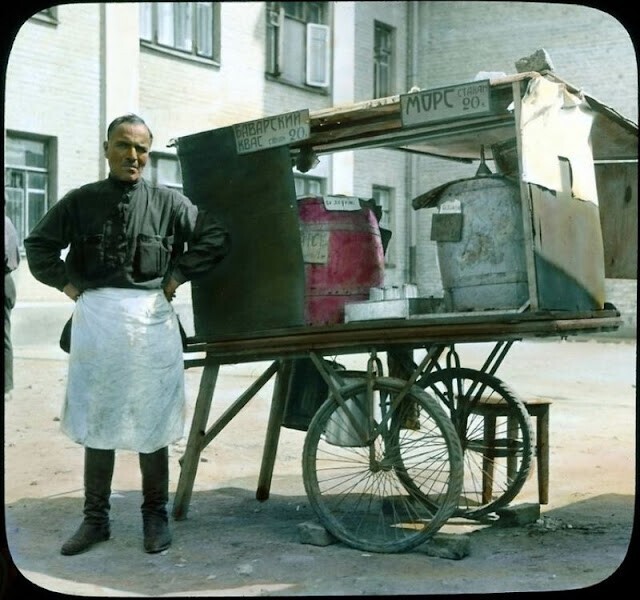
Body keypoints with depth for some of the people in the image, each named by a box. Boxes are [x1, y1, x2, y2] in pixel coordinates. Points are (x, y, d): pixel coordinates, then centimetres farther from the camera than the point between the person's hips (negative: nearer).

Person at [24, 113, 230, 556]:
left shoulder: (167, 203, 2)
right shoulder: (81, 201, 4)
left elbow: (216, 239, 3)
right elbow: (38, 245, 12)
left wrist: (177, 274, -2)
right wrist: (67, 282, 2)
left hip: (151, 319, -1)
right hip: (96, 317, 1)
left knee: (151, 424, 7)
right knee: (97, 423, 8)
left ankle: (155, 516, 19)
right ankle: (96, 519, 18)